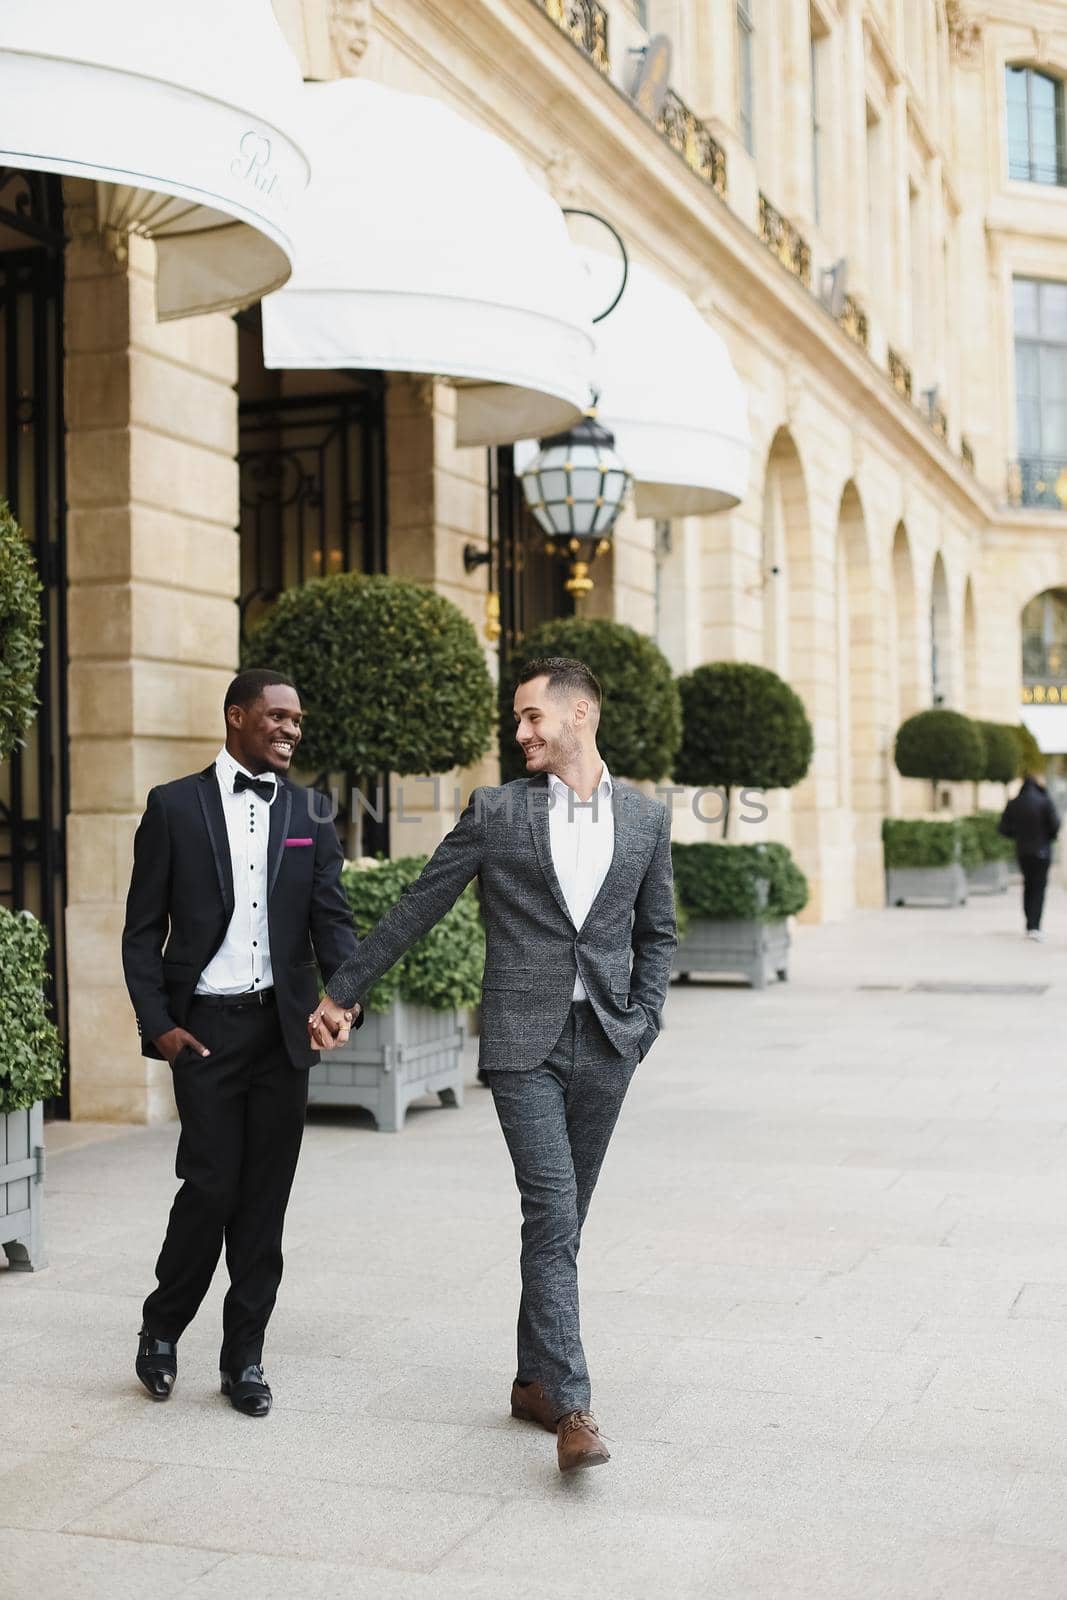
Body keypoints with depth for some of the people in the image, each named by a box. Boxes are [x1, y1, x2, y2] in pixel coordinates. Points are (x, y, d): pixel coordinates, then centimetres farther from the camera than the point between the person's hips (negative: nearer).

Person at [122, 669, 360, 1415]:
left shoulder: (309, 814, 8)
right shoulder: (175, 806, 1)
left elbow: (332, 918, 0)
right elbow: (143, 929, 2)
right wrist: (157, 1024, -7)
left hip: (282, 1025, 3)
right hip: (206, 1025, -3)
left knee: (266, 1193, 6)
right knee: (211, 1186, -5)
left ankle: (245, 1355, 18)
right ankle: (162, 1328, 21)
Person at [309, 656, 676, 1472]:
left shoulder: (646, 818, 7)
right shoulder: (495, 810, 1)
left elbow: (657, 935, 15)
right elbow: (415, 909, 4)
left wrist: (641, 1026, 3)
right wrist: (342, 992, 5)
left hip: (604, 1046, 3)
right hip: (524, 1043, -3)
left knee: (563, 1220, 11)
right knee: (552, 1215, -11)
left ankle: (534, 1379, 25)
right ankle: (572, 1409, -11)